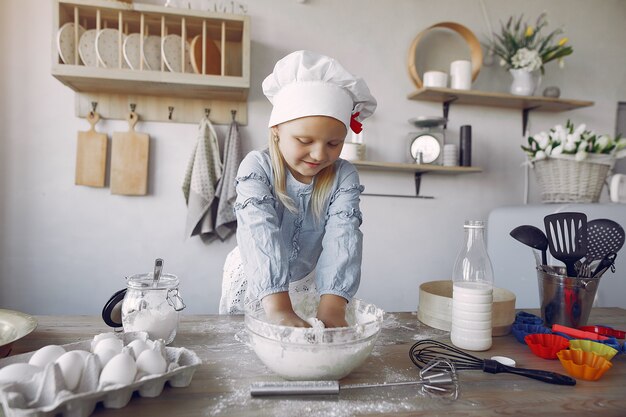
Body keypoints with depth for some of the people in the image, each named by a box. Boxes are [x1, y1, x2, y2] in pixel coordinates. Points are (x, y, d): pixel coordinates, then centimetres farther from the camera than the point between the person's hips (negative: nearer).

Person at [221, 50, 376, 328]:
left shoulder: (344, 178, -16)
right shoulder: (256, 167, -22)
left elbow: (342, 237, -28)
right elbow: (260, 232, -35)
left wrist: (332, 306, -43)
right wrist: (278, 307, -47)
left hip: (308, 282, 1)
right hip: (253, 282, -1)